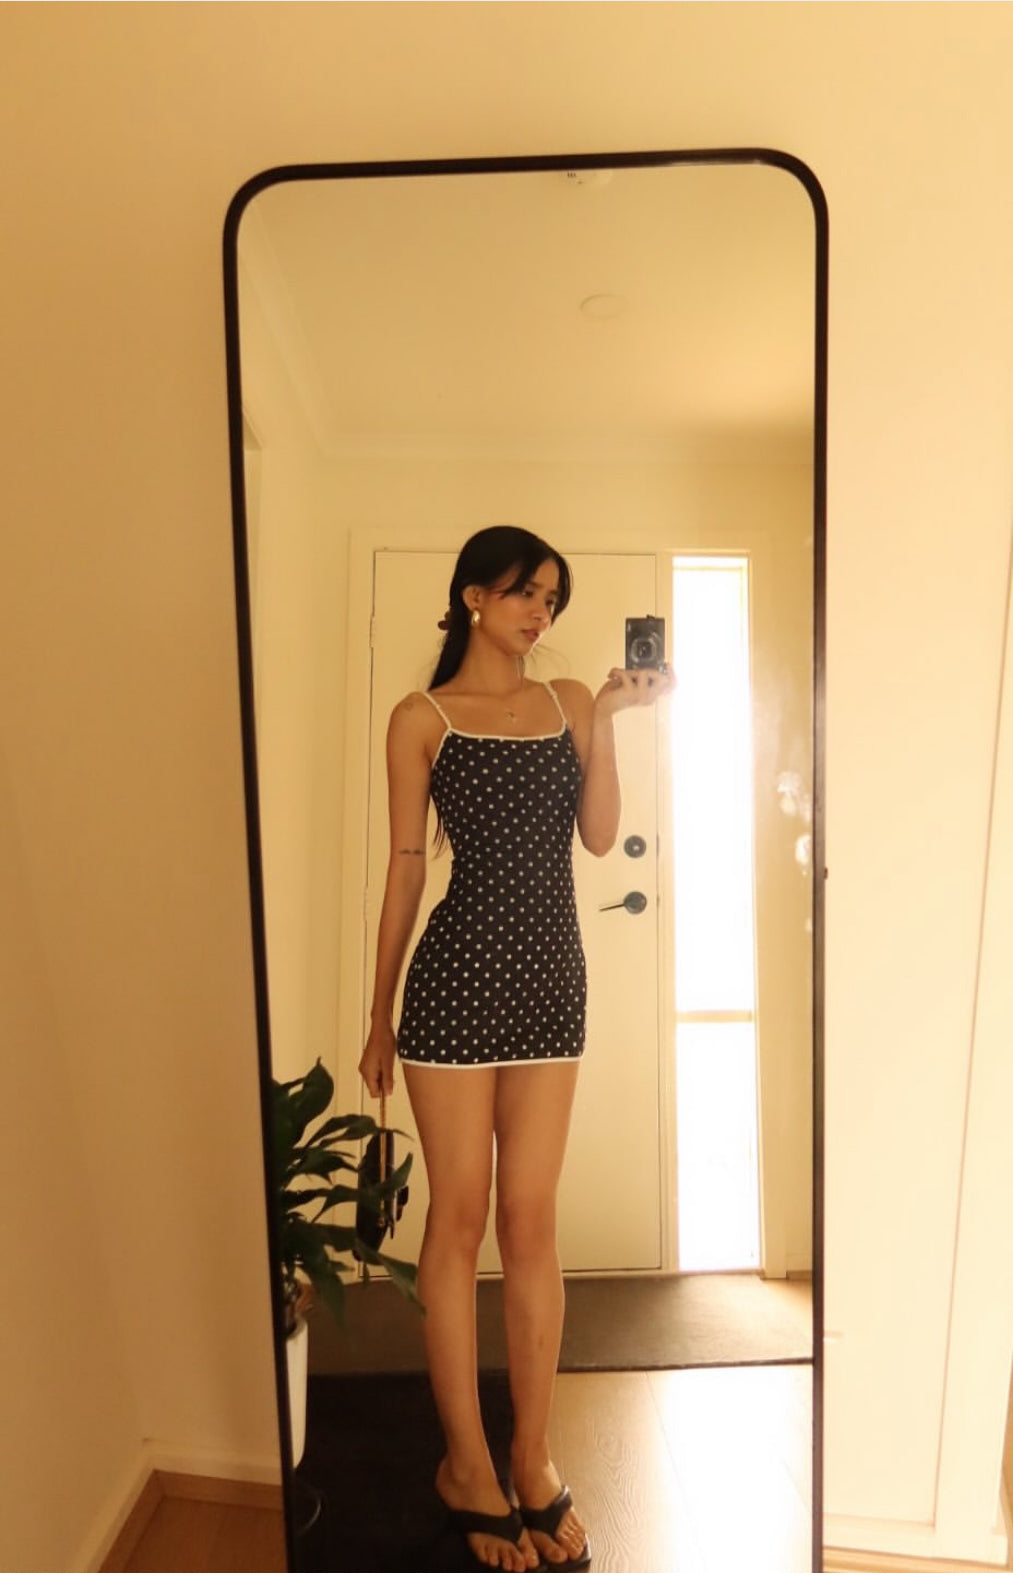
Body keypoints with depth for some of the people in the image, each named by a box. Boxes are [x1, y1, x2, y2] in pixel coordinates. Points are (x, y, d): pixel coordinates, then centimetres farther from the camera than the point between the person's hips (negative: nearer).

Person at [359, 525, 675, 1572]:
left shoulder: (570, 702, 11)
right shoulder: (422, 718, 0)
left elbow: (601, 836, 1)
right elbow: (405, 868, 1)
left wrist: (607, 719, -7)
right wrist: (378, 1014, 3)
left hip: (551, 980, 3)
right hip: (457, 978, -3)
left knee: (530, 1222, 12)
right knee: (460, 1219, 9)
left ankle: (533, 1459, 31)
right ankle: (466, 1463, 30)